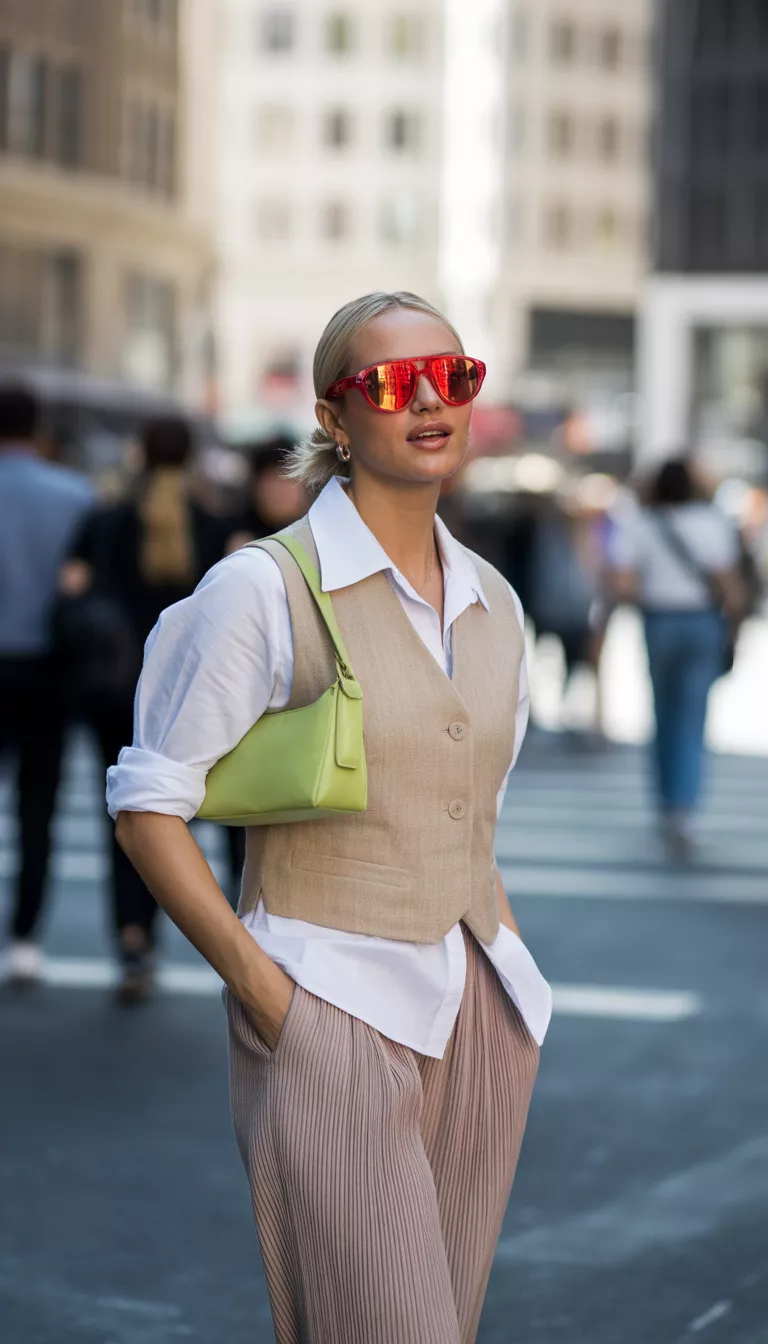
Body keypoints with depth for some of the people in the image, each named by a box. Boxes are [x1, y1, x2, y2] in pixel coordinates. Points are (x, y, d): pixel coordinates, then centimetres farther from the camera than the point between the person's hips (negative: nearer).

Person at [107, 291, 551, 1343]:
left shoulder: (492, 602, 11)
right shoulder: (265, 590, -8)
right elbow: (149, 808, -7)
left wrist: (506, 959, 10)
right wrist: (263, 990, -13)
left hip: (481, 1018, 6)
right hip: (335, 1019, -6)